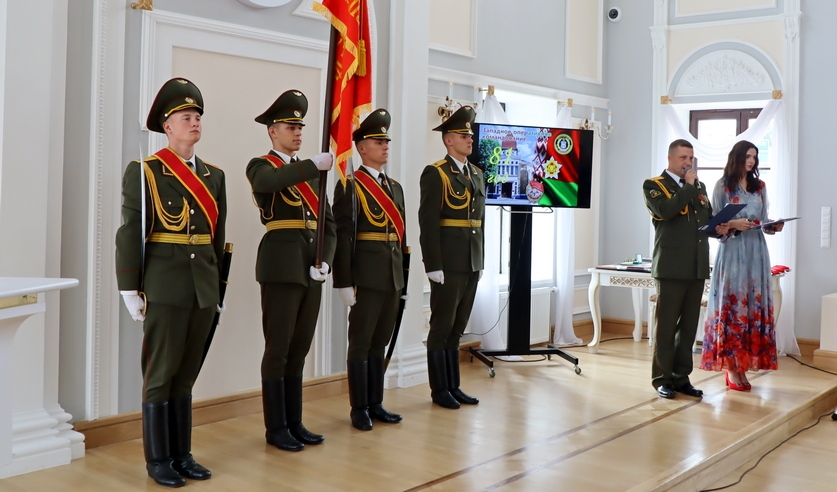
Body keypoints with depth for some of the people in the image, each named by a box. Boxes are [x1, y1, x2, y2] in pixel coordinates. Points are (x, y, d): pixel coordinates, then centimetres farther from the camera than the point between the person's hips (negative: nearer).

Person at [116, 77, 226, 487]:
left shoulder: (214, 176, 12)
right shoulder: (143, 172, -3)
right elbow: (130, 233, -7)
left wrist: (215, 283, 12)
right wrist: (130, 290, -11)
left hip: (204, 289, 5)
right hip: (164, 287, -5)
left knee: (187, 373, 12)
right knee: (160, 374, 4)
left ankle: (182, 454, 22)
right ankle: (158, 459, 15)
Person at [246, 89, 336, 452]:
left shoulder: (311, 172, 18)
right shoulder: (261, 166, 0)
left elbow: (328, 222, 13)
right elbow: (267, 182, -27)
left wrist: (325, 262, -3)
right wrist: (315, 163, -36)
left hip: (311, 268, 6)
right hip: (281, 266, -6)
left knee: (299, 349, 12)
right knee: (278, 350, 0)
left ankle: (294, 423, 21)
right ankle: (276, 429, 10)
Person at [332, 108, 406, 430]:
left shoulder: (395, 187, 15)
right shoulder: (350, 186, -6)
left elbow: (400, 234, 15)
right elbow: (342, 236, -12)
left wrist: (403, 277, 12)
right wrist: (344, 282, -17)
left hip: (393, 277, 7)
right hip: (366, 278, -6)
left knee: (380, 343, 14)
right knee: (360, 344, 4)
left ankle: (376, 404, 23)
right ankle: (359, 409, 14)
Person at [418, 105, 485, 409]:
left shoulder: (477, 174, 15)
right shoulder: (435, 174, -8)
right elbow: (428, 222, -13)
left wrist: (481, 259, 13)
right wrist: (433, 266, -18)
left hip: (472, 264, 7)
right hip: (447, 264, -7)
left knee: (457, 328, 13)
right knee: (441, 327, 3)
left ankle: (453, 386, 22)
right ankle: (439, 390, 12)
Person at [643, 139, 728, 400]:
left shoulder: (699, 186, 20)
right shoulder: (653, 185, 0)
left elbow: (707, 219, 26)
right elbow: (665, 210, -19)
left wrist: (718, 228, 3)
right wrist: (688, 186, -9)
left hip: (697, 266, 6)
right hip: (671, 266, -6)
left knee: (689, 326, 8)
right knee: (667, 326, -1)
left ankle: (682, 377, 15)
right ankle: (662, 378, 8)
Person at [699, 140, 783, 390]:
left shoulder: (760, 187, 14)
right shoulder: (723, 185, 2)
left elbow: (763, 222, 15)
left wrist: (773, 227, -5)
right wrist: (733, 224, -17)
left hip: (756, 252, 5)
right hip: (732, 251, -5)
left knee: (754, 306, 2)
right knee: (731, 305, -6)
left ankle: (743, 365, 7)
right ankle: (731, 367, -2)